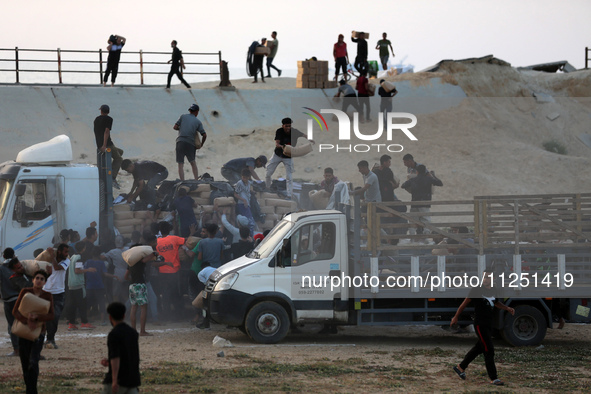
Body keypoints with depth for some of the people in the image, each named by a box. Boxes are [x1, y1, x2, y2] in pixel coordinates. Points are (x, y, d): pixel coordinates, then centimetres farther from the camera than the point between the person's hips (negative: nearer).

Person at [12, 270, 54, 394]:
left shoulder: (47, 296, -2)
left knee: (33, 362, -19)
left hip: (38, 332, -1)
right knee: (25, 364, 4)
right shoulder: (25, 292, -2)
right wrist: (27, 321, -24)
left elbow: (51, 316, -11)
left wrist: (37, 317, -28)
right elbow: (15, 311, -8)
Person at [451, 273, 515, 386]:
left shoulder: (493, 291, 10)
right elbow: (465, 303, -3)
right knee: (489, 350, -11)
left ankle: (461, 367, 36)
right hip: (480, 325, -8)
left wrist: (507, 308, 12)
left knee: (479, 348, 19)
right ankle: (494, 378, -9)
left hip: (489, 325, 8)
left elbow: (496, 303, 29)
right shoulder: (477, 290, -11)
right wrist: (456, 317, 3)